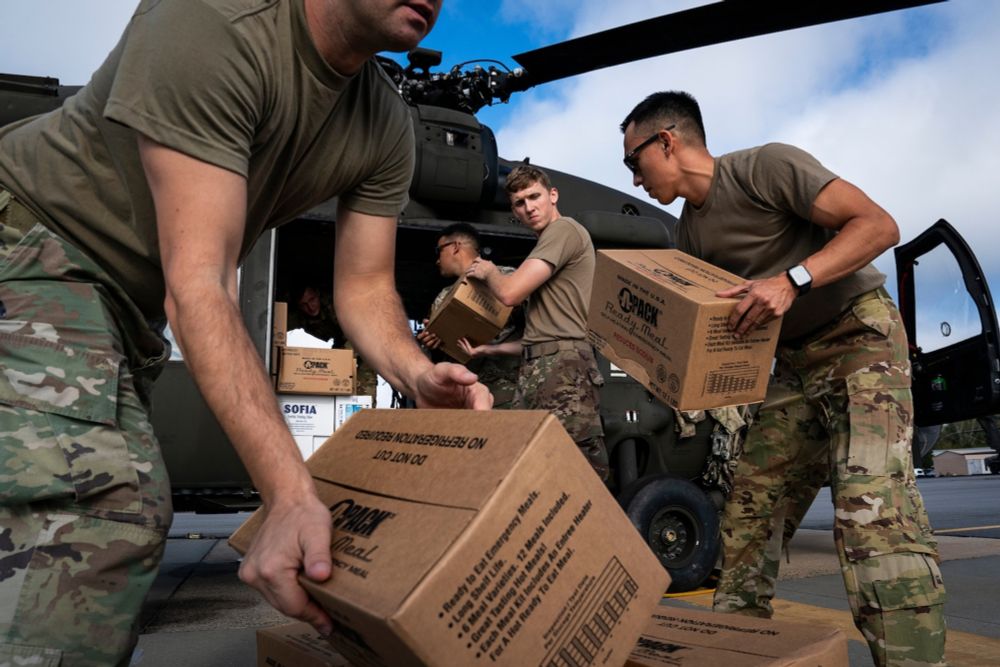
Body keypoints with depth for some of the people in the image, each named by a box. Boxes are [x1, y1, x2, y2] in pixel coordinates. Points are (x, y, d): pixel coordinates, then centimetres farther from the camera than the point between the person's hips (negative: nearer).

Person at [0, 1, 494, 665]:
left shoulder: (388, 125, -7)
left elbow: (364, 288, -2)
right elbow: (198, 283, -35)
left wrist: (420, 376, -24)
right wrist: (290, 493, -40)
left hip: (128, 296, 8)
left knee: (125, 511, 15)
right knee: (99, 502, -26)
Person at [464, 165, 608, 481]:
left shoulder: (564, 229, 0)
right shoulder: (547, 244, 30)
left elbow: (510, 292, -11)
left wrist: (488, 270, 10)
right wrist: (491, 349, 27)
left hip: (563, 370, -9)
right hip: (535, 371, 9)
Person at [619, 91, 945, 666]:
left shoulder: (767, 166, -14)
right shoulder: (692, 229, 8)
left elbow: (879, 225, -19)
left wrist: (792, 281, -31)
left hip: (861, 336, -7)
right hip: (795, 361, 7)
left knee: (872, 506, -23)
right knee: (748, 509, 3)